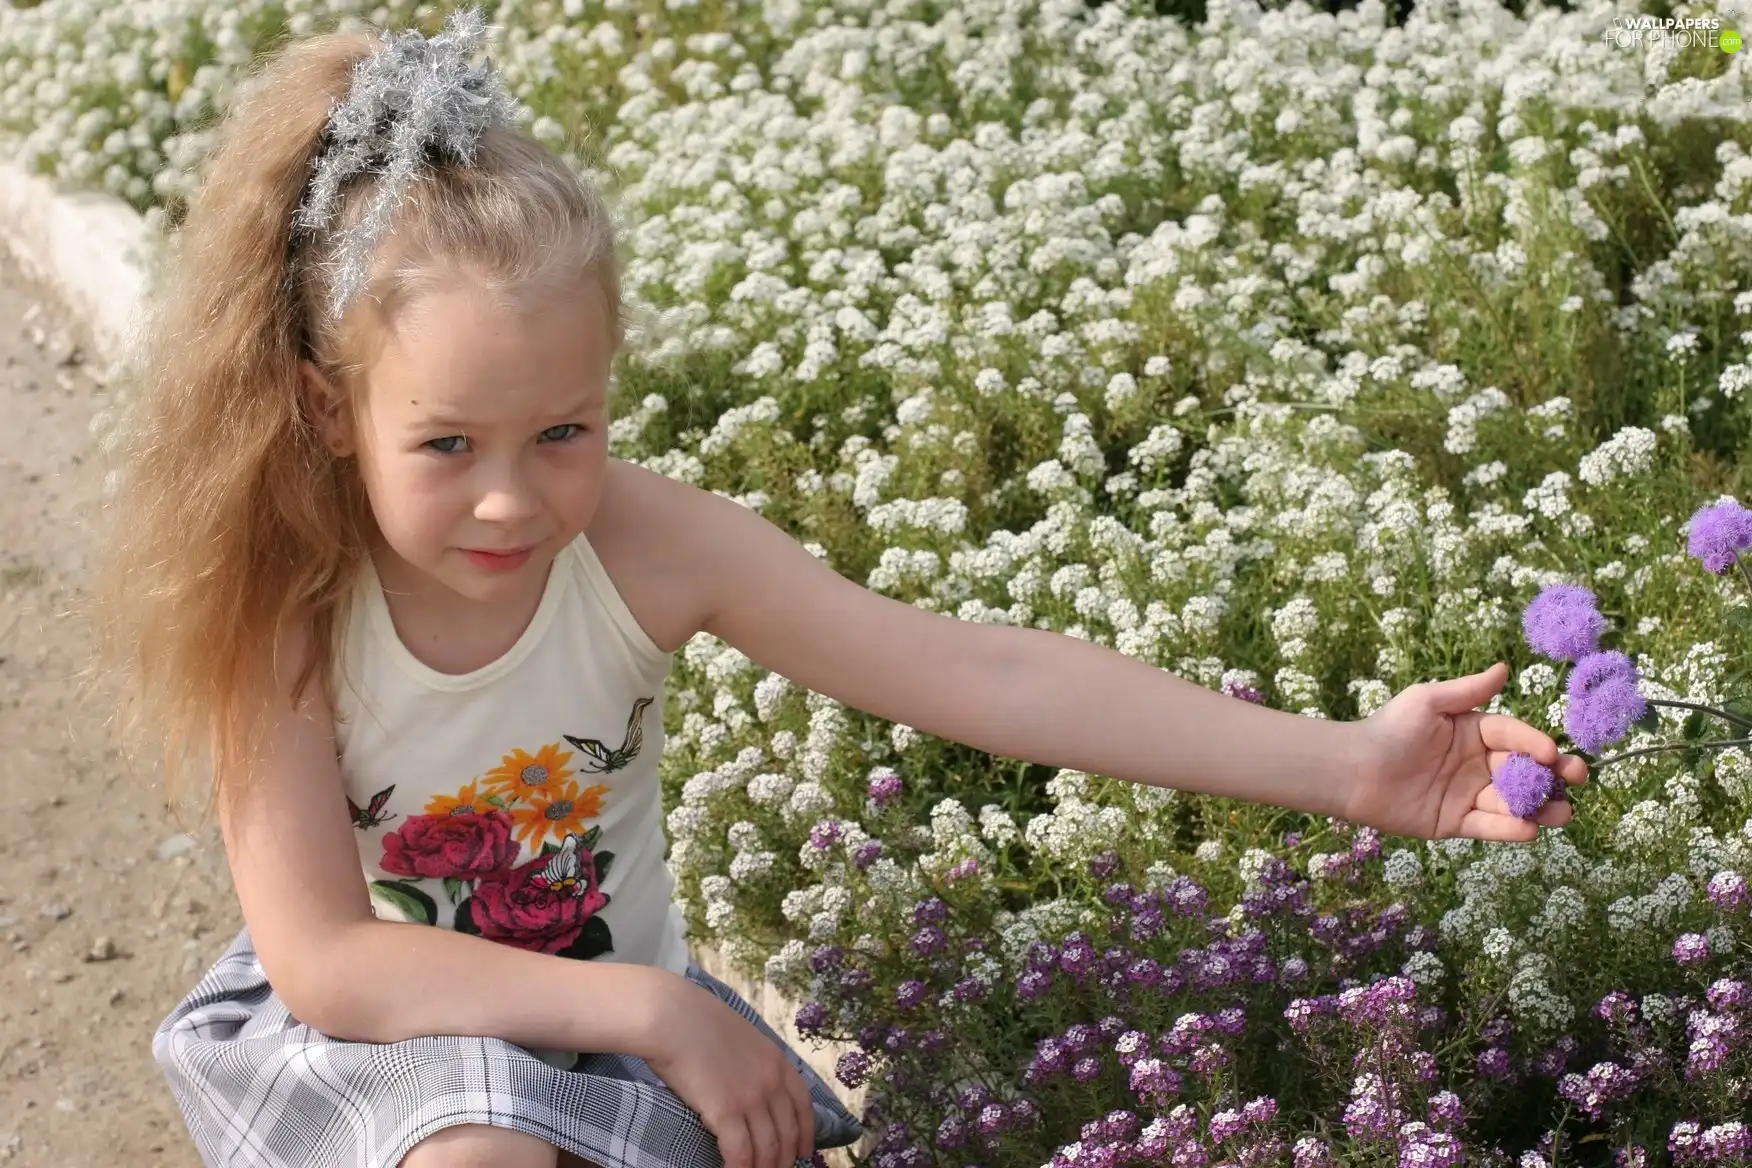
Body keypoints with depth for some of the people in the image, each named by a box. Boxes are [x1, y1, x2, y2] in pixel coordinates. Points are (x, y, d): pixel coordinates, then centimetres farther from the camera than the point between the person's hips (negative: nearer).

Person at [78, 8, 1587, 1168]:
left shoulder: (642, 542, -19)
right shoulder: (282, 599, -21)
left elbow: (979, 673, -25)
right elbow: (327, 959, -23)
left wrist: (1340, 764, -31)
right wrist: (651, 1009, -30)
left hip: (615, 1013, 2)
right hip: (381, 1039, -2)